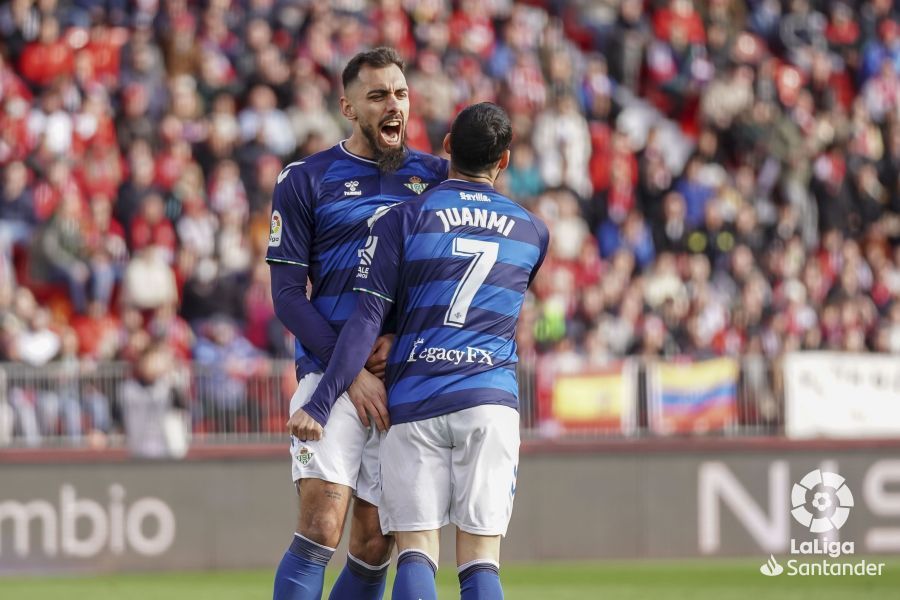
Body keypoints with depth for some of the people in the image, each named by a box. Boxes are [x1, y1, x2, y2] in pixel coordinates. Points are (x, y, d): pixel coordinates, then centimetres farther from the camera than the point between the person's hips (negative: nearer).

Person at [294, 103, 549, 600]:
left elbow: (366, 320, -6)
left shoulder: (402, 219, 2)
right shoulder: (532, 233, 11)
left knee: (415, 553, -1)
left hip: (413, 406, -1)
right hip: (490, 399, 1)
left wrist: (321, 404, -7)